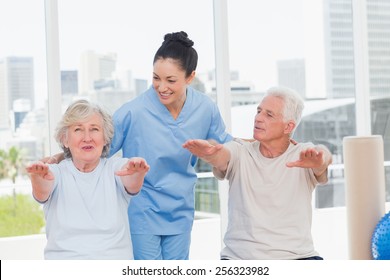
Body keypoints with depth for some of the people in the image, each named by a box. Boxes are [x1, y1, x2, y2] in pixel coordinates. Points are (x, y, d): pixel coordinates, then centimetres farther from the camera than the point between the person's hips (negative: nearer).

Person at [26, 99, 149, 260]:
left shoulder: (115, 167, 9)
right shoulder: (55, 173, 9)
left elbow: (132, 186, -13)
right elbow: (42, 193, -14)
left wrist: (136, 173, -39)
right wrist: (38, 178, -39)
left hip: (115, 264, 0)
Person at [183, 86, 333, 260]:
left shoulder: (303, 155, 1)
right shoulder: (240, 153, 4)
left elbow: (325, 157, -22)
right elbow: (221, 155, -19)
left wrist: (319, 159, -48)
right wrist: (209, 151, -45)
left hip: (296, 257, 0)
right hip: (240, 257, 0)